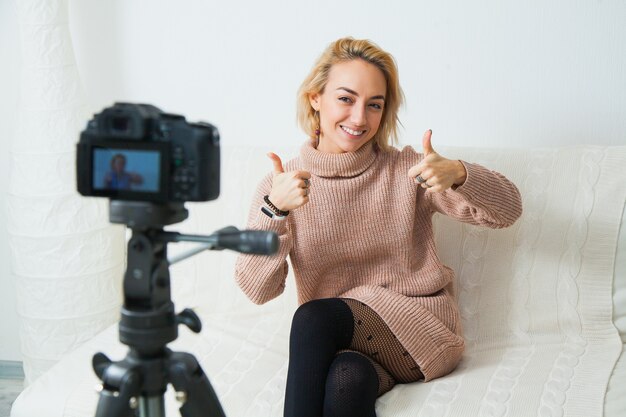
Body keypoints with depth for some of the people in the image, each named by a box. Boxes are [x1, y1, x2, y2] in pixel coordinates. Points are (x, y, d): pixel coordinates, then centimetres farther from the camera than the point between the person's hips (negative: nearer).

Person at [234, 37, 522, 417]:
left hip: (419, 327, 0)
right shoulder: (281, 185, 1)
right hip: (329, 344, 0)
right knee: (348, 382, -35)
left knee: (314, 317, -26)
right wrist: (275, 210, -27)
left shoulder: (406, 170, 0)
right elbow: (257, 289, -10)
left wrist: (458, 174, -27)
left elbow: (507, 211, -6)